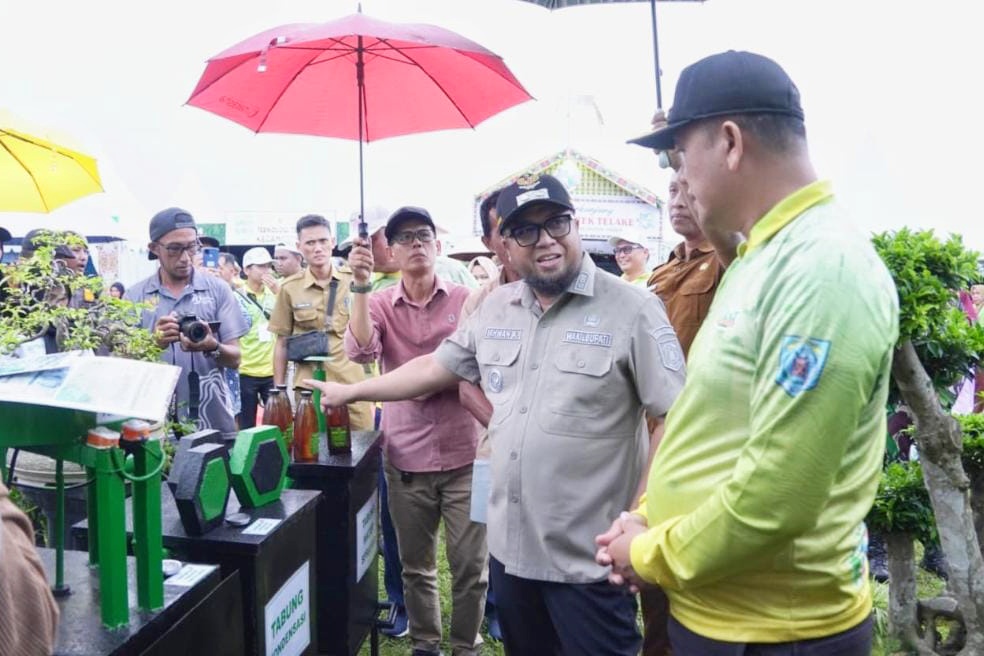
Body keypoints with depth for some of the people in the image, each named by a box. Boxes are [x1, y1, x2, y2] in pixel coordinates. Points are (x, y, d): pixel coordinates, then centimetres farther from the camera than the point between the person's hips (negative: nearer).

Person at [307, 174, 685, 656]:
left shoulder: (631, 309, -12)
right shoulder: (494, 309, 7)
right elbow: (435, 368, 17)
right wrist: (350, 391, 20)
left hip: (589, 558, -5)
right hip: (509, 545, 6)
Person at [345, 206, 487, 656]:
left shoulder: (466, 299, 0)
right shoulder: (380, 304, 2)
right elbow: (360, 351, -16)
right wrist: (361, 285, -23)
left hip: (464, 454, -1)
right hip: (406, 456, 1)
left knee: (470, 565, 6)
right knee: (415, 564, 16)